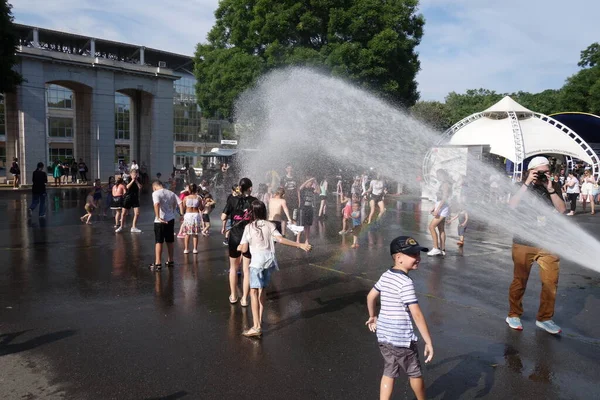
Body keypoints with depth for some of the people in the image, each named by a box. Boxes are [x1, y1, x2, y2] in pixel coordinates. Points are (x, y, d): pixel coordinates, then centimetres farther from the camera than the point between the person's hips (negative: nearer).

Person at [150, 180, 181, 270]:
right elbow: (180, 203, 2)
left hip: (160, 221, -5)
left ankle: (158, 263, 0)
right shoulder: (171, 193, 9)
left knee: (159, 242, 0)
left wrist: (158, 217, -26)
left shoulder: (156, 193, -8)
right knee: (170, 241, 15)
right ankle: (170, 261, 25)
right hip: (171, 219, 5)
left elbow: (156, 204, -26)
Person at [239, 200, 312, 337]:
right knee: (263, 289, 20)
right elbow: (281, 239, -7)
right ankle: (259, 320, 27)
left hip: (257, 261, -4)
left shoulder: (249, 227, 2)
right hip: (269, 260, 5)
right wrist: (300, 245, -6)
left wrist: (238, 247, 24)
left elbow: (244, 249, 1)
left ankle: (256, 327, -18)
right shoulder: (270, 225, 7)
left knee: (254, 292, -8)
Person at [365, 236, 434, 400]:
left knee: (389, 372, 17)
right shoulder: (406, 283, -21)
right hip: (401, 339, -7)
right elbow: (416, 314, -25)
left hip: (383, 335, 7)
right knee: (415, 373, 16)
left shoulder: (385, 276, 4)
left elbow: (370, 297, 15)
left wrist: (372, 316, 30)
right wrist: (429, 342, -20)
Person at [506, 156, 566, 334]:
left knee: (551, 283, 1)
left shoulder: (552, 190, 10)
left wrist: (550, 189, -12)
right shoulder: (523, 189, 1)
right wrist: (527, 184, -17)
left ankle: (544, 318, 16)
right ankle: (514, 315, 19)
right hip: (524, 244, -3)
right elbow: (512, 206, -17)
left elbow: (561, 209, -3)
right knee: (520, 281, 4)